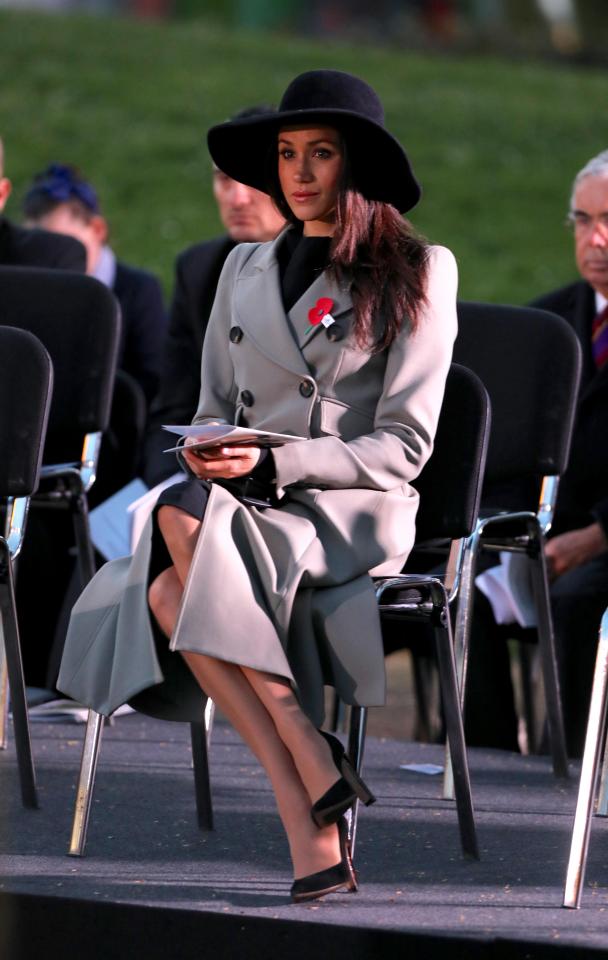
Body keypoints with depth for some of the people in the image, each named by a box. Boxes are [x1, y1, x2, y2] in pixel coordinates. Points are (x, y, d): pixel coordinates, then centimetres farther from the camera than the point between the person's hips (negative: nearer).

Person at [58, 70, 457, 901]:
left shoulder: (417, 274, 4)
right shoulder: (246, 269, 20)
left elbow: (403, 446, -2)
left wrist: (271, 462, -15)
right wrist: (208, 451, -4)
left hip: (355, 515, -5)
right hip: (244, 507, 5)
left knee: (184, 521, -34)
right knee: (169, 593, -32)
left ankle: (311, 761, -30)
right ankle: (311, 835, -34)